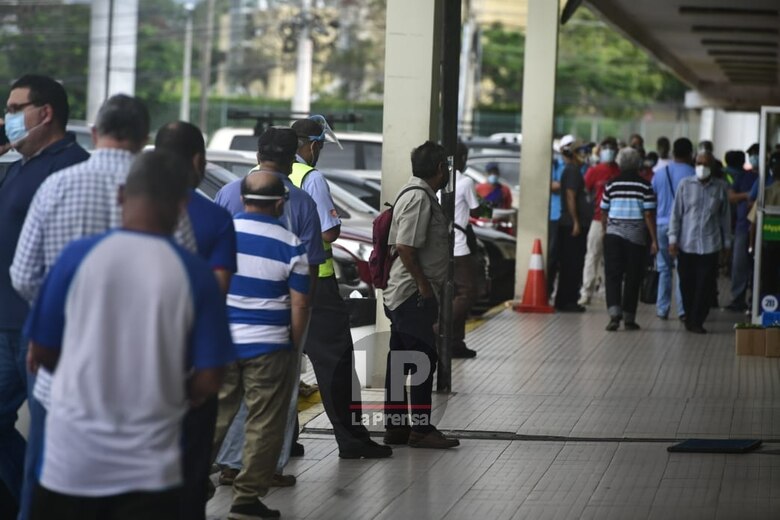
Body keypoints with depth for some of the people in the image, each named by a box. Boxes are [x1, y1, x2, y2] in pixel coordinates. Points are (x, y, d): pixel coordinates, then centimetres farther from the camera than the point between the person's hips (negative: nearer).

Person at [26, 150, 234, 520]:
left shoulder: (79, 256, -6)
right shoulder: (194, 273, -7)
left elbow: (41, 354, 3)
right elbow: (208, 381, -6)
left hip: (72, 456, 1)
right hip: (149, 463, -1)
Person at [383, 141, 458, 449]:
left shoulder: (420, 195, 17)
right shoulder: (419, 198, -15)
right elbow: (405, 247, -23)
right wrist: (424, 285, -18)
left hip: (403, 294, 11)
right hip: (413, 294, -11)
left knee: (400, 362, 11)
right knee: (424, 359, -7)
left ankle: (395, 427, 16)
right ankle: (421, 428, -3)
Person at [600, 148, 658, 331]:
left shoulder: (612, 184, 1)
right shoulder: (645, 186, -5)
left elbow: (604, 212, 7)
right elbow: (649, 215, -7)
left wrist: (605, 231, 21)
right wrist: (654, 240, -3)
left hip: (613, 233, 1)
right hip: (636, 235, -1)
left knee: (613, 275, 1)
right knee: (633, 278, 7)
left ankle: (614, 312, -18)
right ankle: (629, 318, 11)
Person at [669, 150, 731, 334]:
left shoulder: (720, 187, 4)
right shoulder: (685, 184, 2)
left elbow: (725, 216, 10)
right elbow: (676, 213, 5)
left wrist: (727, 242, 10)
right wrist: (673, 239, -1)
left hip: (710, 245, 0)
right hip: (687, 243, 0)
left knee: (705, 285, -4)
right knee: (687, 284, 4)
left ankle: (696, 321, 4)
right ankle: (690, 318, 19)